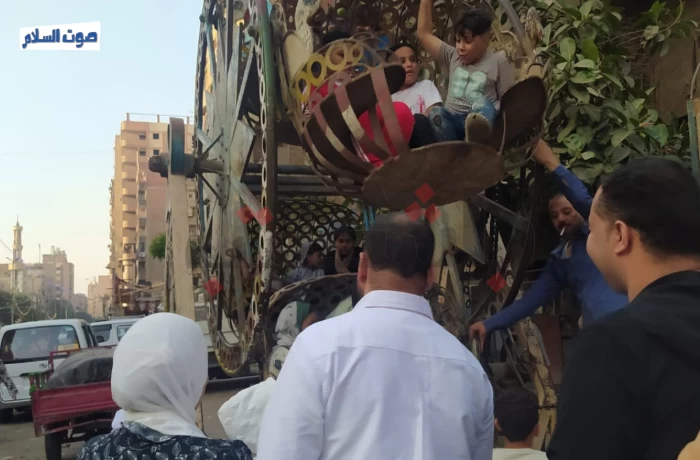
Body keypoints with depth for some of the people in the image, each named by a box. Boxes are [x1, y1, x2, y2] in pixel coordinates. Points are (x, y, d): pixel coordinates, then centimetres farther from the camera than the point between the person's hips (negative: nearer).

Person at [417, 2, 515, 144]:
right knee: (436, 112, -31)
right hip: (451, 121, 3)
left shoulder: (498, 61, 8)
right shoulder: (453, 57, 19)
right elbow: (424, 33, 18)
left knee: (484, 104, -37)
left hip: (481, 119, -3)